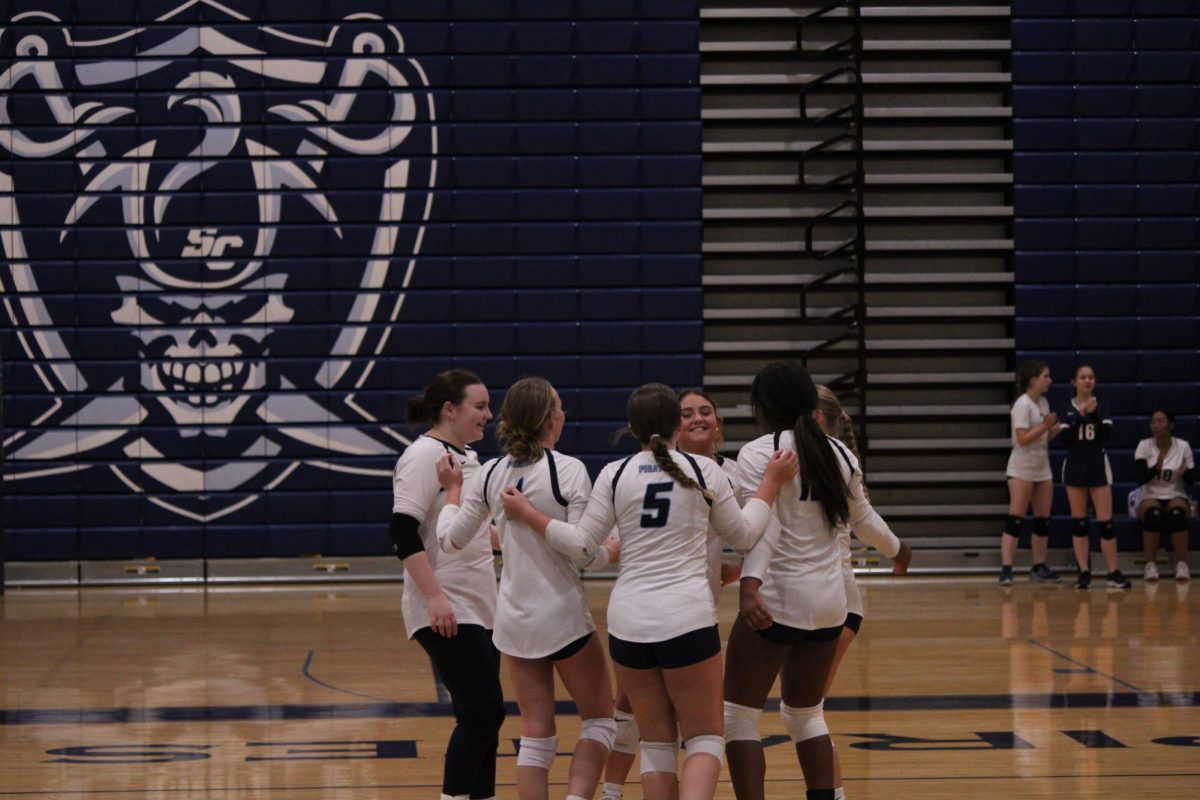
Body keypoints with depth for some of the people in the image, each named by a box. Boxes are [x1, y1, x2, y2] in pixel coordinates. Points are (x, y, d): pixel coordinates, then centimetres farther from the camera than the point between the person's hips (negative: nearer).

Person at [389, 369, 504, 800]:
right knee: (483, 712, -12)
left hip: (480, 609, 9)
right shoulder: (425, 455, -12)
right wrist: (434, 596, -25)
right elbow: (404, 532, -20)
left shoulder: (467, 457, 17)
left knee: (483, 718, 8)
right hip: (446, 613, -9)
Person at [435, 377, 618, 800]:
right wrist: (615, 546, 4)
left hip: (514, 620, 5)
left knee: (536, 734, 11)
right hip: (562, 615, -5)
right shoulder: (569, 470, -14)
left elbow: (450, 539, 7)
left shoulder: (489, 474, 1)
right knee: (600, 718, 10)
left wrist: (452, 490, 23)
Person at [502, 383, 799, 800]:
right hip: (687, 620, -2)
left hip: (629, 621, 2)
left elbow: (581, 543, 2)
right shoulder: (704, 471, 0)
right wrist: (772, 482, 24)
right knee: (705, 737, 7)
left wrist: (526, 513, 14)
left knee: (656, 742, 13)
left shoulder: (615, 475, 1)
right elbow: (743, 534, 12)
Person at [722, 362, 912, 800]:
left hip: (776, 601, -6)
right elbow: (862, 518, 21)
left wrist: (750, 584, -33)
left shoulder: (757, 454, -10)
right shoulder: (838, 453, 8)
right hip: (829, 602, 7)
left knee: (738, 715, 2)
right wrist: (896, 549, 39)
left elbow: (763, 526, -22)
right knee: (806, 715, 20)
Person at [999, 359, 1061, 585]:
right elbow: (1023, 438, -20)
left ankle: (1039, 567, 16)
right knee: (1016, 520, -11)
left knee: (1043, 520, 8)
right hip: (1022, 470, -8)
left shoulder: (1043, 403, 12)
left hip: (1042, 468, 8)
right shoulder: (1023, 404, -13)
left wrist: (1059, 426, 3)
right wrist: (1045, 426, -20)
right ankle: (1006, 569, -14)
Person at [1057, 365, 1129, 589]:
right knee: (1078, 523, 3)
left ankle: (1113, 573, -1)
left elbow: (1106, 434, -9)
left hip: (1098, 466, 0)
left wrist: (1094, 414, -22)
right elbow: (1066, 438, -10)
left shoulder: (1101, 405, 2)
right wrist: (1081, 415, -18)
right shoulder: (1067, 409, 2)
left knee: (1105, 522, -4)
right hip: (1075, 467, 1)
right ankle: (1084, 573, 8)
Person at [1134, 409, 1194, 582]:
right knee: (1153, 514, -37)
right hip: (1149, 497, 0)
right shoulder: (1144, 446, -3)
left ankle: (1182, 565, -27)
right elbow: (1140, 478, -13)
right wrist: (1156, 468, -32)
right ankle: (1150, 565, -28)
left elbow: (1191, 480, 2)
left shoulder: (1183, 446, -1)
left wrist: (1185, 473, -21)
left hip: (1175, 497, 0)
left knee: (1177, 514, -36)